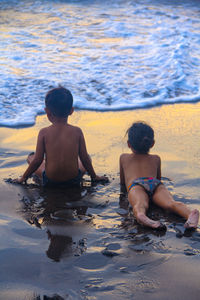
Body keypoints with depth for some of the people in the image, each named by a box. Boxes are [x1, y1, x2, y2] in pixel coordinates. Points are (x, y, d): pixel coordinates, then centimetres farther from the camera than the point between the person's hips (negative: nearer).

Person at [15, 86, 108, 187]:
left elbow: (38, 160, -9)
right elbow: (84, 158, -3)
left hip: (50, 181, -1)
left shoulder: (44, 133, -12)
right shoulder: (77, 131, -9)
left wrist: (24, 177, 6)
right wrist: (94, 176, 14)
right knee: (87, 157, 28)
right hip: (74, 180, 1)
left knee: (31, 157, 24)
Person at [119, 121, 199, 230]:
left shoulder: (123, 157, 35)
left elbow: (122, 182, 43)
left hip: (135, 184, -1)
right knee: (171, 203, -27)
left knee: (140, 205, -34)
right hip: (155, 183, 1)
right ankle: (190, 214, -61)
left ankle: (141, 216, -71)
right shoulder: (156, 159, 37)